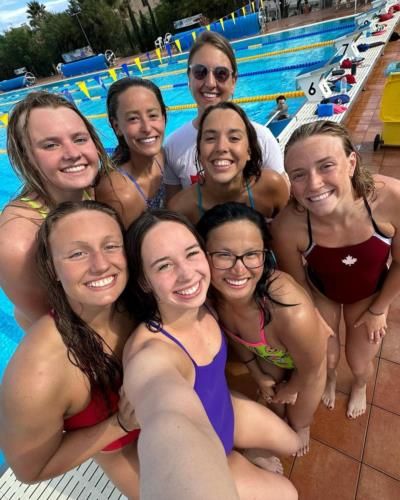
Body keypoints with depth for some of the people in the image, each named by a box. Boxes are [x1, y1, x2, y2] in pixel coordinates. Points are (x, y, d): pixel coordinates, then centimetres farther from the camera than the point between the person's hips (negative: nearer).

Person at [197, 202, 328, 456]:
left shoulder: (294, 314, -48)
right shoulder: (210, 292, -32)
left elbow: (310, 371, -24)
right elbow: (235, 335, -8)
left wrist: (289, 390, -4)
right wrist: (258, 375, 2)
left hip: (305, 363, -2)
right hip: (266, 355, 3)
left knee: (299, 421, 26)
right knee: (272, 401, 30)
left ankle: (303, 428, 64)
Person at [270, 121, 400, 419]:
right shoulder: (287, 227, -38)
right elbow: (296, 284, -16)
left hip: (369, 293, 1)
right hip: (321, 292, -1)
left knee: (360, 364, 17)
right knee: (326, 358, 16)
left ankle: (360, 387, 59)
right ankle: (330, 378, 59)